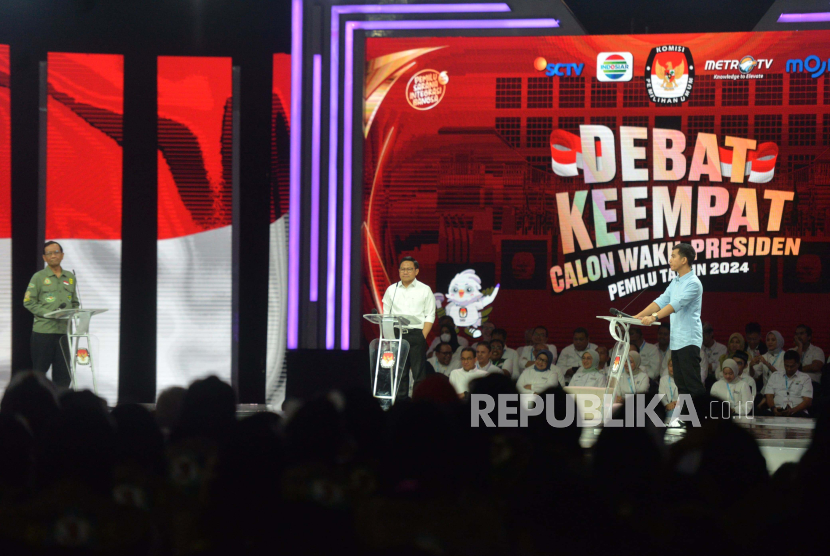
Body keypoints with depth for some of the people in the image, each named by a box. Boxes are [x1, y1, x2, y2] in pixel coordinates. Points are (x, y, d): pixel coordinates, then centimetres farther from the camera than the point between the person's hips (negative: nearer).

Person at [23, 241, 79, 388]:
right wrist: (48, 313, -15)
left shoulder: (71, 278, 15)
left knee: (63, 372, 2)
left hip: (64, 330, 4)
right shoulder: (39, 277, 1)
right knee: (39, 369, 0)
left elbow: (75, 303, 20)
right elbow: (29, 302, -3)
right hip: (43, 331, -4)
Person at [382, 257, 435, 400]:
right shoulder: (391, 290, 14)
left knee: (419, 371, -6)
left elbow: (430, 316, 1)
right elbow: (386, 316, 13)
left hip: (416, 334, -2)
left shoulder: (425, 290, 6)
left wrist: (423, 336, -10)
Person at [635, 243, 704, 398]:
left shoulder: (693, 283, -14)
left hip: (688, 341, -9)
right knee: (681, 384, 10)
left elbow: (676, 304, -26)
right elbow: (662, 301, 12)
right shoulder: (675, 282, 16)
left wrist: (654, 317, -38)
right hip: (676, 340, 9)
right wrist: (637, 316, 2)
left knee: (693, 384, -10)